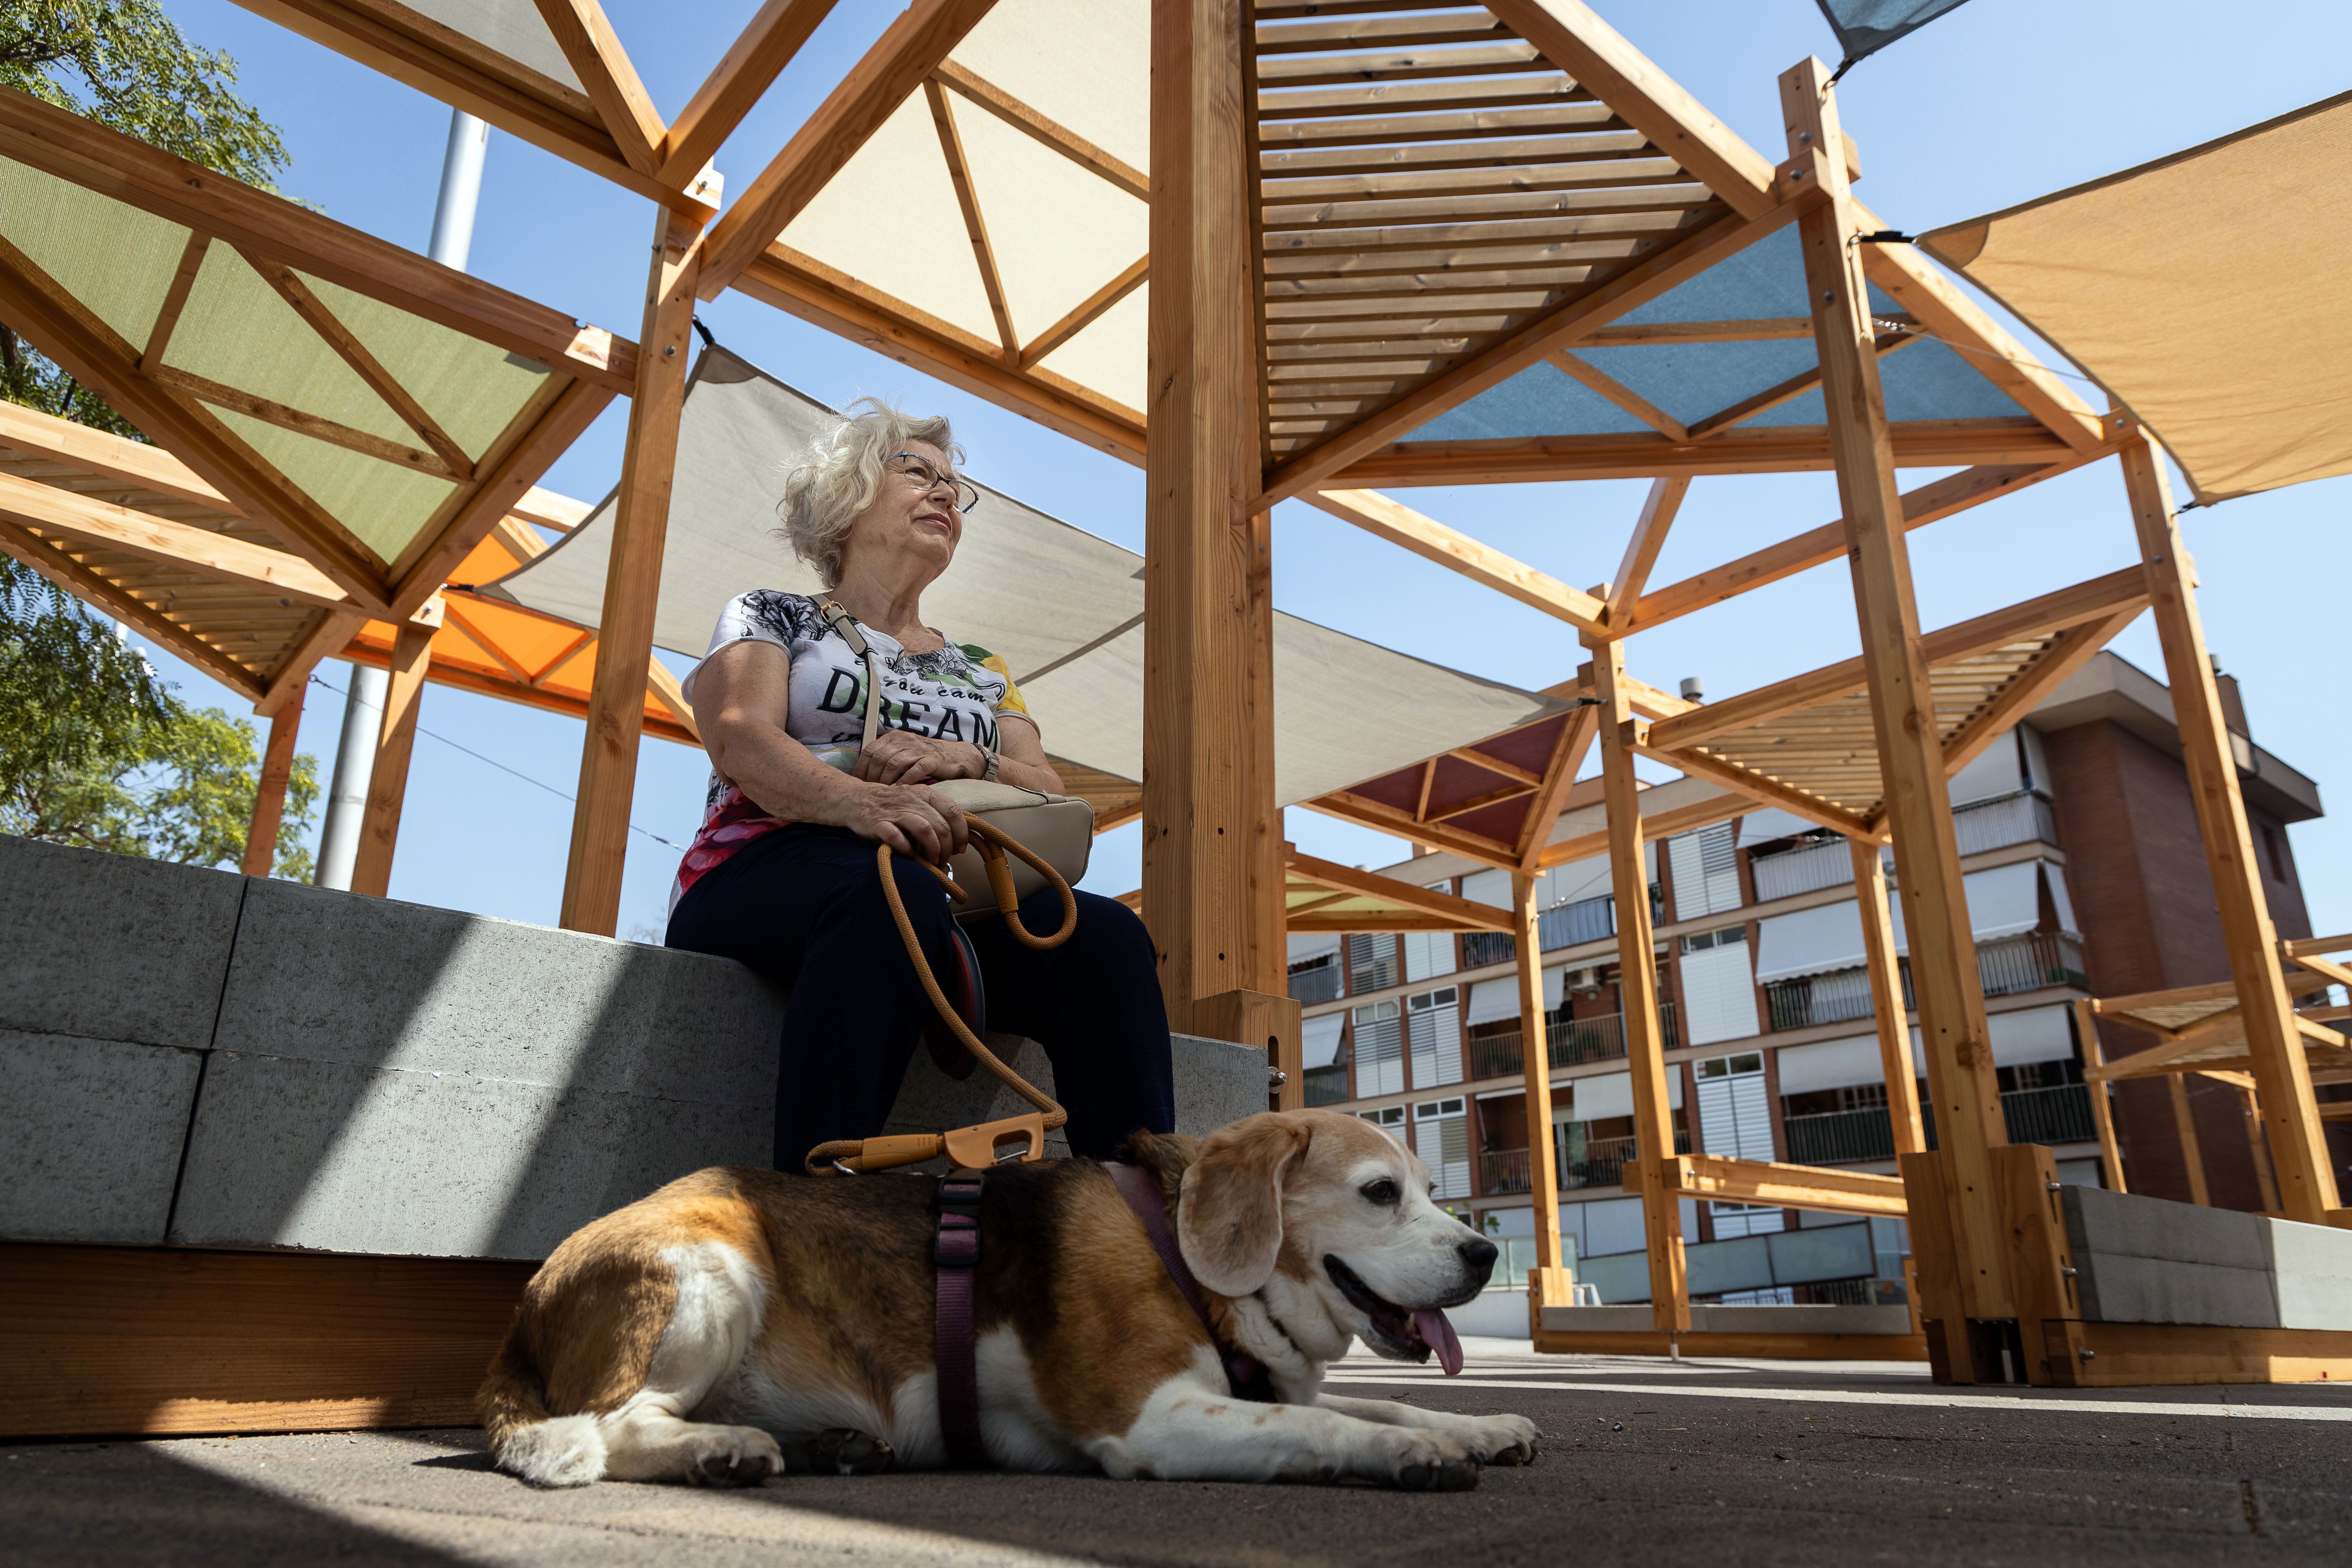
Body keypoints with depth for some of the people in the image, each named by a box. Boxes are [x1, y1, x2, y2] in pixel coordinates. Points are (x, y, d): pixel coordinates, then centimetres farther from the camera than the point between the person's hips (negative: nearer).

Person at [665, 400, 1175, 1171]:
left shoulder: (980, 669, 29)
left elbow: (1052, 801, 14)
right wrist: (856, 798, -26)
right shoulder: (769, 616, 19)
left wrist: (965, 761, -9)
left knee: (1103, 933, -28)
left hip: (955, 888, 3)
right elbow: (740, 741, -3)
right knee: (890, 892, -39)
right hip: (771, 868, -3)